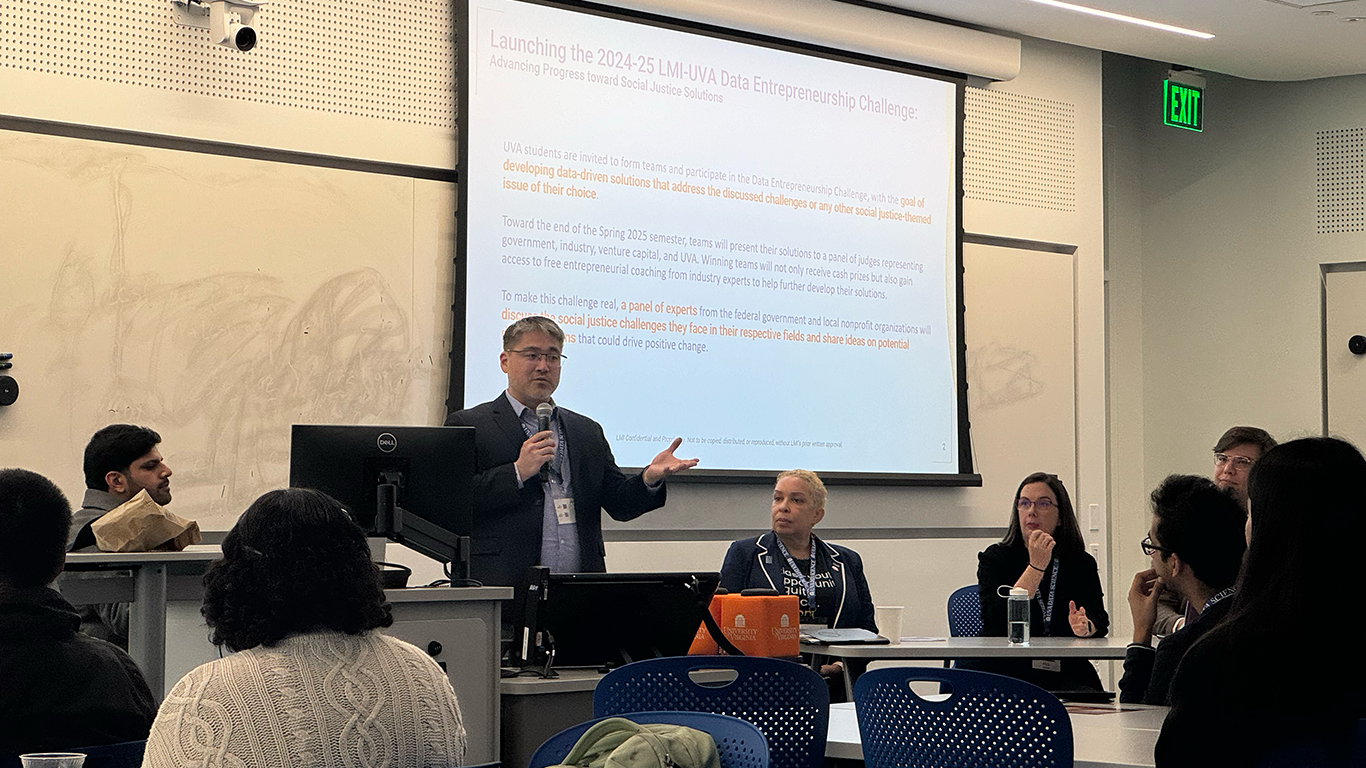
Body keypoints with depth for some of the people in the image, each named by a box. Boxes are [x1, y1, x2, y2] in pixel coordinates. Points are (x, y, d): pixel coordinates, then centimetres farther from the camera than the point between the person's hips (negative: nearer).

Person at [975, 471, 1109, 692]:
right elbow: (996, 621, -11)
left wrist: (1085, 626, -24)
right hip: (1006, 674, -3)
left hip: (1067, 675, 3)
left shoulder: (1082, 564, 13)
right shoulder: (995, 558, 5)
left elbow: (1100, 620, 1)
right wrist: (1036, 566, -13)